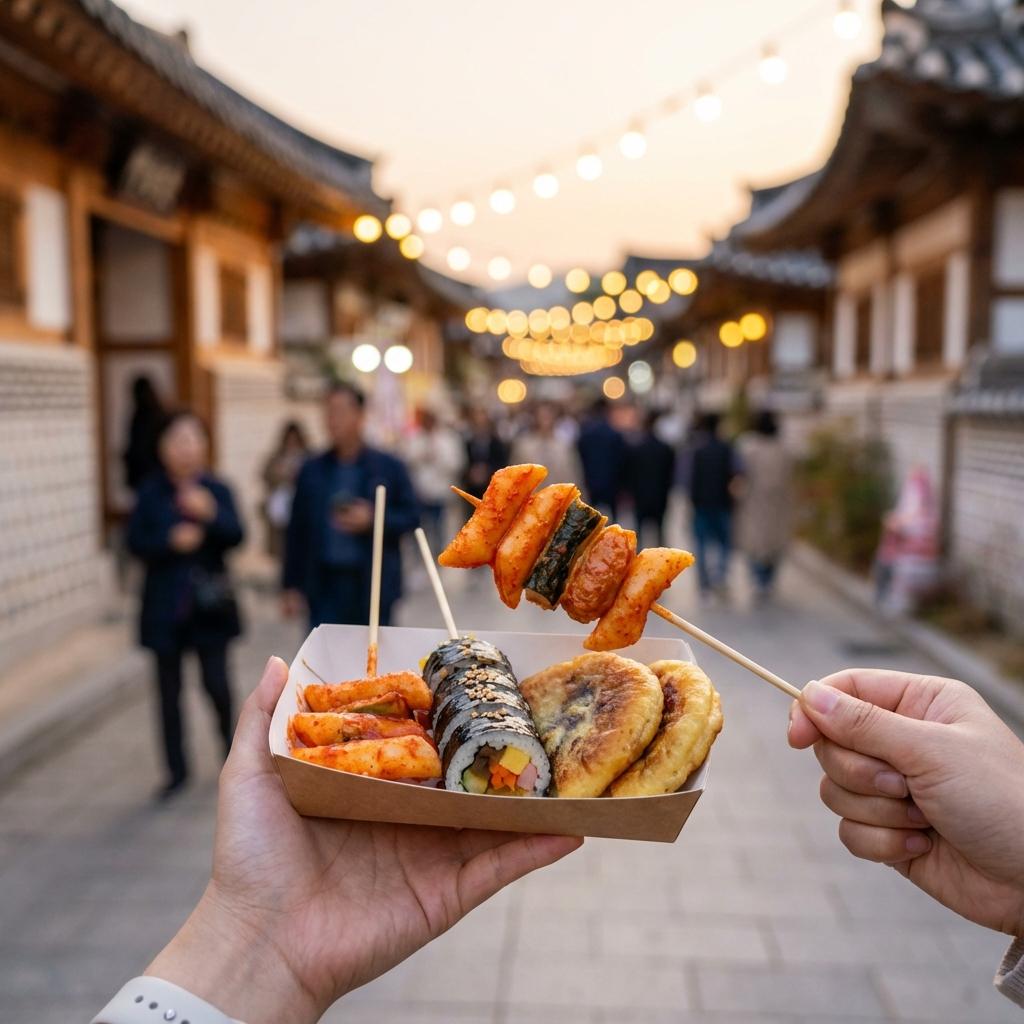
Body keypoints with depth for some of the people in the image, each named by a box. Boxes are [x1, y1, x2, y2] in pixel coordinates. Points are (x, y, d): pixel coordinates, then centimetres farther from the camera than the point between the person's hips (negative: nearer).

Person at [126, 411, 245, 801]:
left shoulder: (216, 490, -1)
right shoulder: (151, 492, 1)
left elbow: (236, 536, -10)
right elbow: (136, 542, -2)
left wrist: (211, 514, -27)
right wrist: (170, 541, -17)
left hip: (209, 603, -1)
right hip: (165, 604, 1)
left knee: (216, 682, -2)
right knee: (169, 689, 7)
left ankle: (231, 748, 25)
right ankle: (177, 770, 20)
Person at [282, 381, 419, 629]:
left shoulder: (389, 468, 1)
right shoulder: (312, 470, 6)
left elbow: (412, 517, 2)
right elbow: (297, 530, 6)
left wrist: (372, 520, -15)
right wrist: (292, 585, 4)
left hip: (373, 586, -1)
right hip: (325, 585, 1)